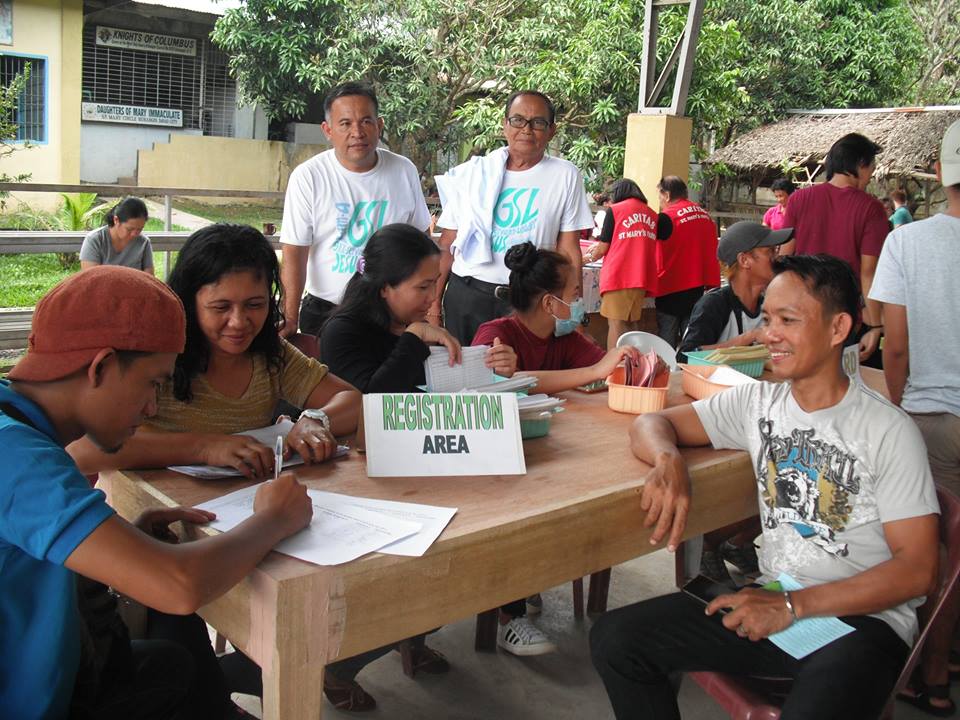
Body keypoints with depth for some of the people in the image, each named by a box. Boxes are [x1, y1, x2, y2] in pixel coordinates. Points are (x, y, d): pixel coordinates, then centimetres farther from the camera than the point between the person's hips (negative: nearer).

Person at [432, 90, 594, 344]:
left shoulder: (565, 176, 3)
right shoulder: (471, 174, 5)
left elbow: (568, 251, 2)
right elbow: (447, 246, 6)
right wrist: (434, 303, 1)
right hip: (466, 295, 1)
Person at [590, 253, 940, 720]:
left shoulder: (889, 431, -9)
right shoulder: (757, 402, 5)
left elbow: (918, 569, -10)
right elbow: (650, 424, 6)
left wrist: (794, 606, -18)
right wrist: (669, 462, -19)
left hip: (862, 619, -5)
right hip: (772, 601, 5)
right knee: (613, 639, -10)